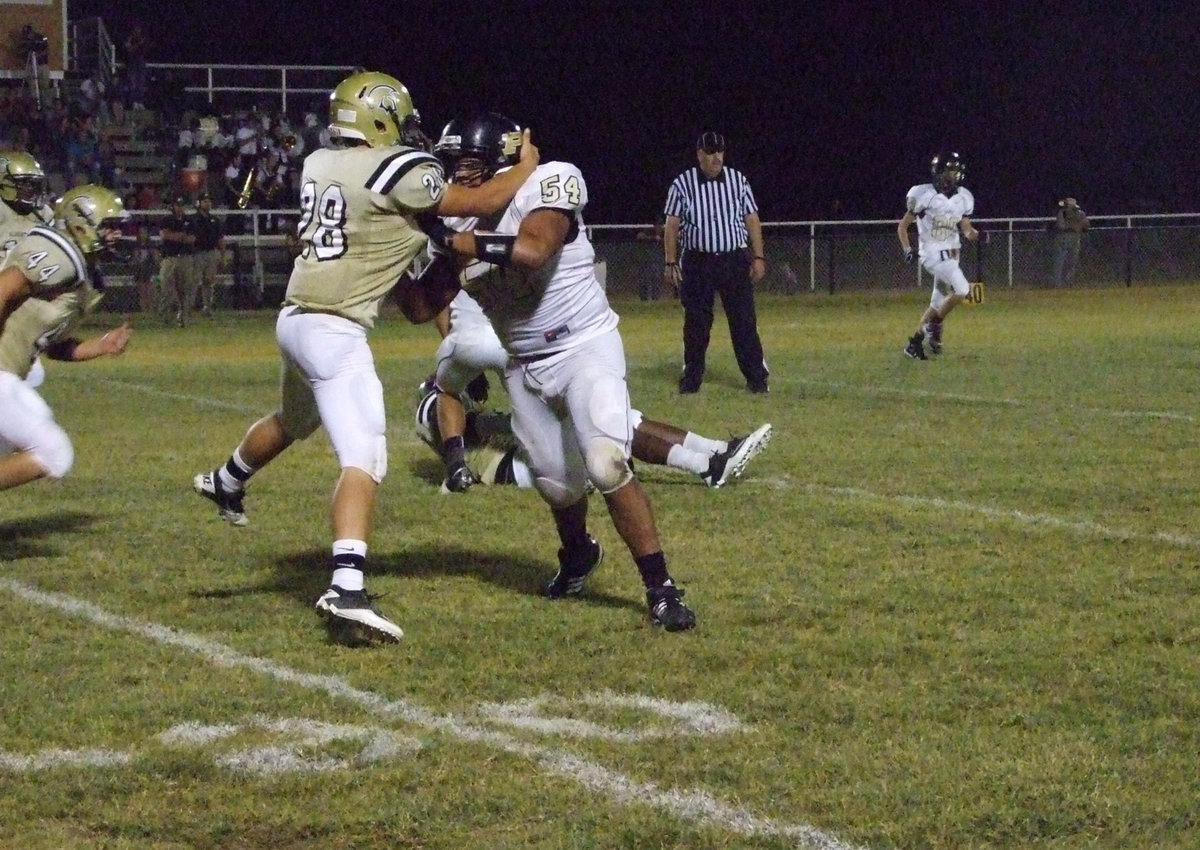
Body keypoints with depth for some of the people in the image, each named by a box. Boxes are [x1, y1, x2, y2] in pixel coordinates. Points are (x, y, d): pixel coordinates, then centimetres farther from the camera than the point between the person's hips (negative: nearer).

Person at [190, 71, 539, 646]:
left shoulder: (319, 165, 9)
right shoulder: (399, 171, -13)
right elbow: (482, 203, -3)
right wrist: (526, 166, 13)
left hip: (296, 318, 9)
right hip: (335, 332, -9)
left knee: (292, 422, 35)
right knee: (364, 460, -14)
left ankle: (225, 484, 59)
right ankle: (346, 591, -26)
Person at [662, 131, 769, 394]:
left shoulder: (737, 180, 4)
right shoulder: (682, 184, -1)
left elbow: (752, 220, 5)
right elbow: (671, 225, 0)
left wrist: (758, 257, 0)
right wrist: (670, 263, -5)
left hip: (734, 260, 1)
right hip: (697, 262, -1)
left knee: (744, 320, -1)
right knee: (695, 322, 5)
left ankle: (757, 378, 3)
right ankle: (692, 378, 15)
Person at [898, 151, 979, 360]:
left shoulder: (963, 198, 5)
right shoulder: (923, 195, -10)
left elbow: (966, 229, 8)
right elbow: (902, 226, -3)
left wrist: (973, 233, -15)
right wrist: (907, 250, -16)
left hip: (951, 255, 7)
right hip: (933, 254, -7)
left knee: (938, 302, 10)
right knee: (961, 290, -23)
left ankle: (914, 343, 22)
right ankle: (934, 326, -7)